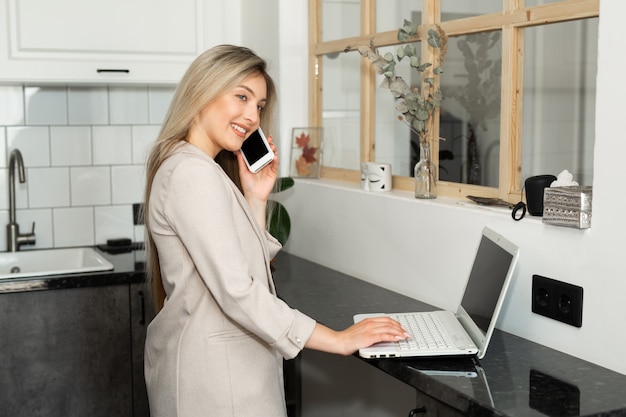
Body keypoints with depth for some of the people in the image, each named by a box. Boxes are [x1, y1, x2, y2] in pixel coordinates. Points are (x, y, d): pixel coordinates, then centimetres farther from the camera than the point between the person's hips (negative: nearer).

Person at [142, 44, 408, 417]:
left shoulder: (206, 171, 12)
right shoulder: (193, 174, -19)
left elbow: (250, 266, 10)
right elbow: (237, 293, -25)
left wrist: (256, 200, 0)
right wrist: (339, 340, -21)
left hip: (213, 357, 9)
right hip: (213, 368, -9)